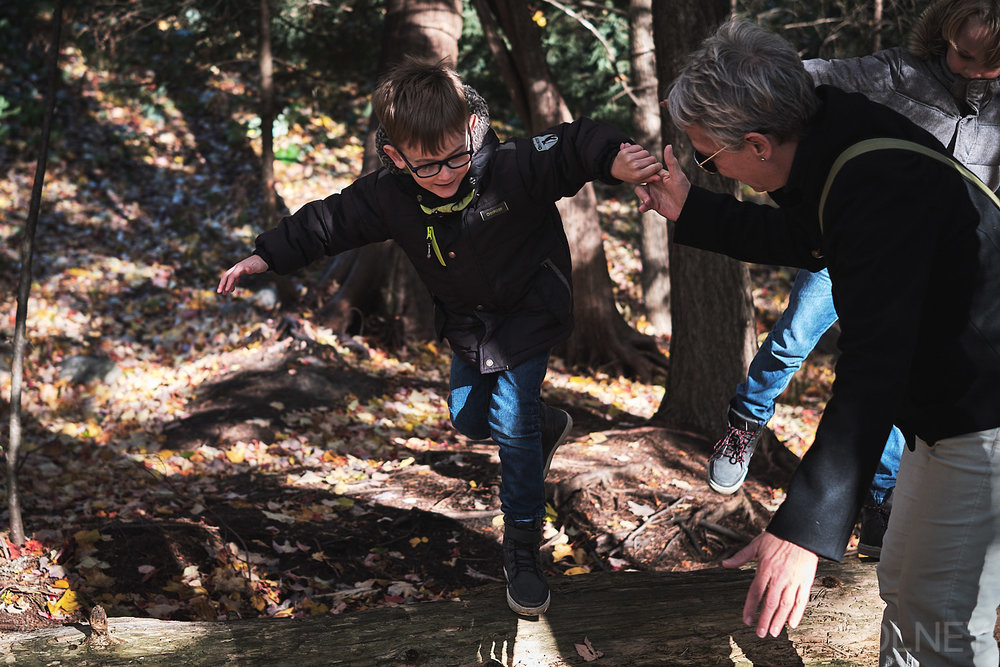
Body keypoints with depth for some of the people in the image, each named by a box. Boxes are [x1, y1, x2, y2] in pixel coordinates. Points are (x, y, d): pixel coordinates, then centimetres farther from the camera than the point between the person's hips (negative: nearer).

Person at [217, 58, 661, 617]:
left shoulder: (513, 168, -31)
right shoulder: (389, 197, -17)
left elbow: (571, 147, -38)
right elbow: (330, 221, -6)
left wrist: (615, 156, -60)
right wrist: (267, 257, -7)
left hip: (528, 314, -6)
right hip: (467, 323, 6)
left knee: (513, 422, -11)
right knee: (469, 418, 18)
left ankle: (523, 549, 5)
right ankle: (547, 427, 50)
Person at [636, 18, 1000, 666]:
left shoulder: (881, 187, -32)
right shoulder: (833, 144, -1)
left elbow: (873, 368, -38)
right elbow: (801, 240, 22)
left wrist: (806, 528, -42)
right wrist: (690, 211, 18)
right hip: (945, 408, 10)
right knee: (903, 590, 21)